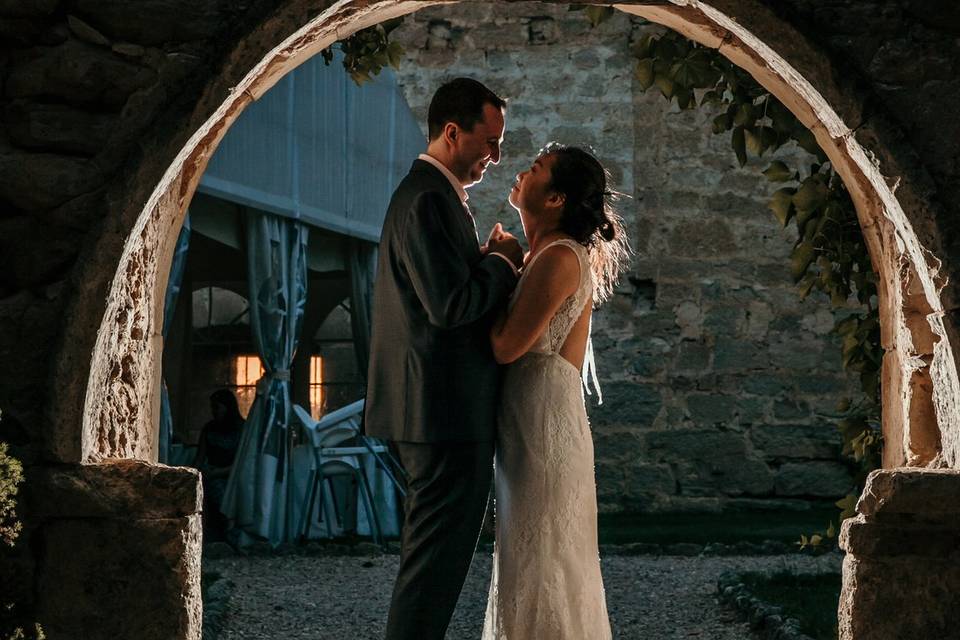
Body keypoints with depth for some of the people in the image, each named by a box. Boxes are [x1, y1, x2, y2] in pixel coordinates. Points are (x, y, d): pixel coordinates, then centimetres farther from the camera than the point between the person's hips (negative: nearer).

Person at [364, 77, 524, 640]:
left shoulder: (428, 193, 17)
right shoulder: (428, 199, -17)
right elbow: (451, 305, -25)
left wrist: (492, 262, 7)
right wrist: (502, 261, -9)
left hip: (437, 411, 11)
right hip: (448, 412, -11)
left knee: (435, 556, 18)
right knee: (438, 557, -6)